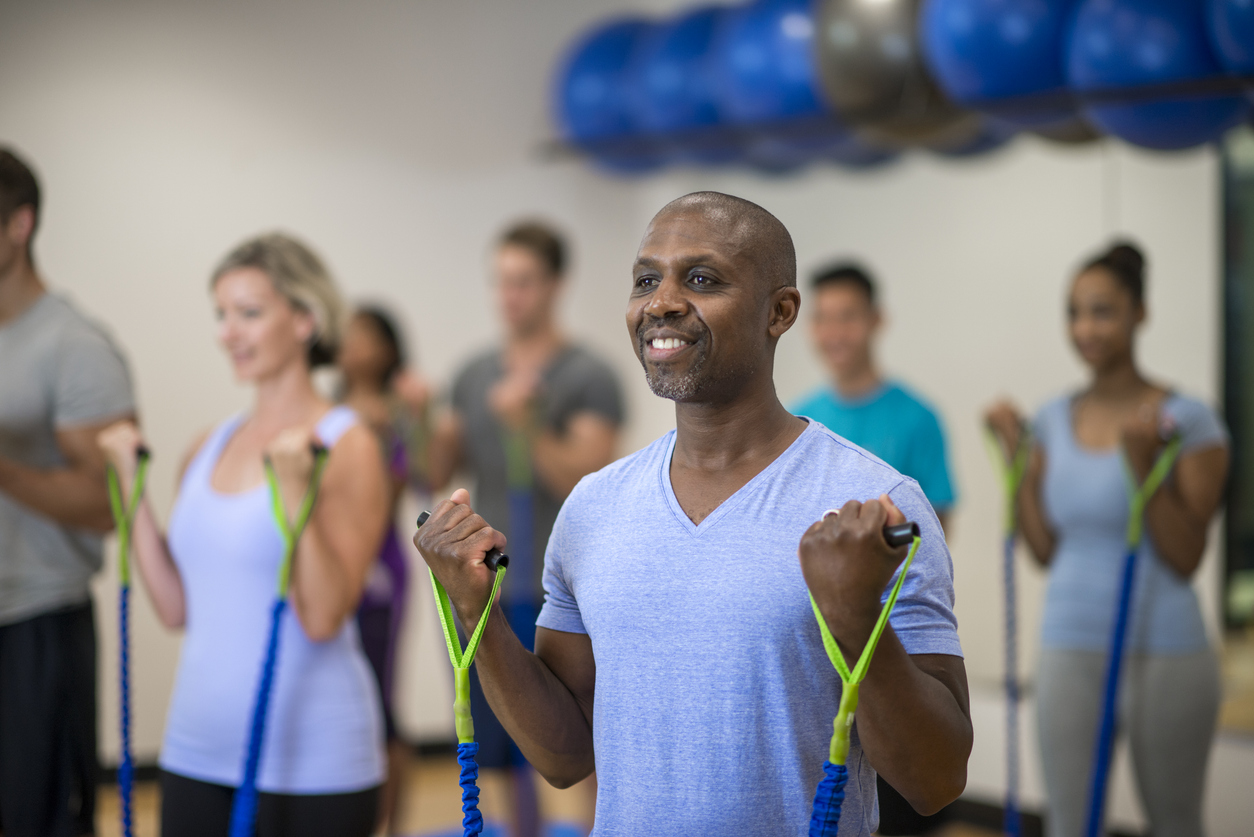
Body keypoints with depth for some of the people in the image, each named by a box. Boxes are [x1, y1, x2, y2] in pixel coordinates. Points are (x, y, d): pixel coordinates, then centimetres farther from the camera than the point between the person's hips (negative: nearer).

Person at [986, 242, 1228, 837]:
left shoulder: (1188, 421, -7)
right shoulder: (1053, 420, 7)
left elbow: (1186, 558, -11)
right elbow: (1045, 551, 6)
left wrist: (1145, 465, -22)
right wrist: (1016, 454, 0)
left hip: (1162, 653, -4)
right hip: (1069, 649, 4)